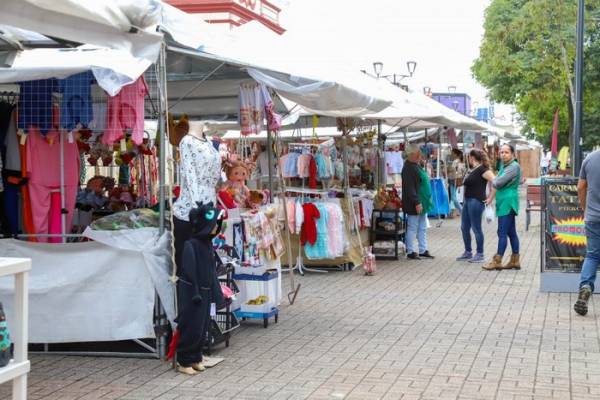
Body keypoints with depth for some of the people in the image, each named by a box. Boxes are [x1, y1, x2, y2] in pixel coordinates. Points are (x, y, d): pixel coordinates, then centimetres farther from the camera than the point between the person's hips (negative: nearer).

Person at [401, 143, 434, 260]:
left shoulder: (416, 166, 14)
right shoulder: (408, 168, -18)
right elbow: (409, 188, -23)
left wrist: (426, 200, 20)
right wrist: (416, 202, -25)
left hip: (422, 203, 10)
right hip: (413, 205, -10)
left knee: (422, 228, 14)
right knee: (412, 228, -1)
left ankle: (423, 250, 21)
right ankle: (410, 252, 7)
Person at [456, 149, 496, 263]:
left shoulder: (482, 169, -14)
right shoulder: (472, 170, 14)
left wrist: (490, 197, -19)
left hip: (476, 201, -10)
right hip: (468, 200, 10)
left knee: (476, 228, -4)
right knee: (464, 227, 14)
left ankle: (480, 255, 4)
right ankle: (468, 252, 25)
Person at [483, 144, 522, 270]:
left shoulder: (514, 166, -13)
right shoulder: (503, 165, 17)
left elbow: (498, 182, -18)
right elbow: (497, 184, 19)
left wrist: (493, 181, 3)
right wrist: (491, 197, 12)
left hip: (508, 203, -10)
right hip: (504, 203, 10)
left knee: (502, 232, -9)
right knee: (511, 232, 11)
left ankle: (497, 261, -8)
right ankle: (515, 261, 15)